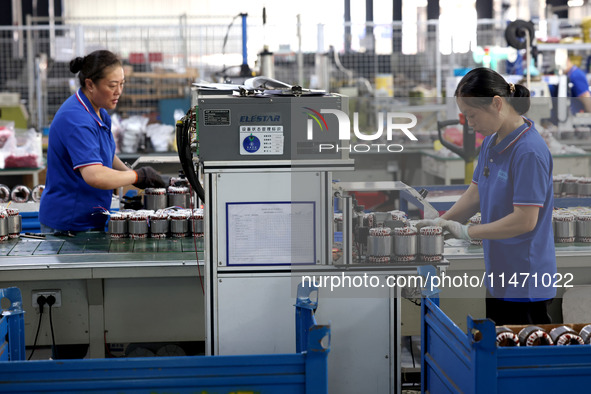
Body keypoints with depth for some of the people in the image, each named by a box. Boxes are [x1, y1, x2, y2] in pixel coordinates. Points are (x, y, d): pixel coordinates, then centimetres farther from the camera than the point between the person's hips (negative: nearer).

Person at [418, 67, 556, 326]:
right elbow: (475, 194, 15)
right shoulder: (491, 142, 8)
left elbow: (525, 220, -23)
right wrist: (441, 223, 1)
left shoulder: (529, 151, -21)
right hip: (499, 276, 9)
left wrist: (467, 232, -16)